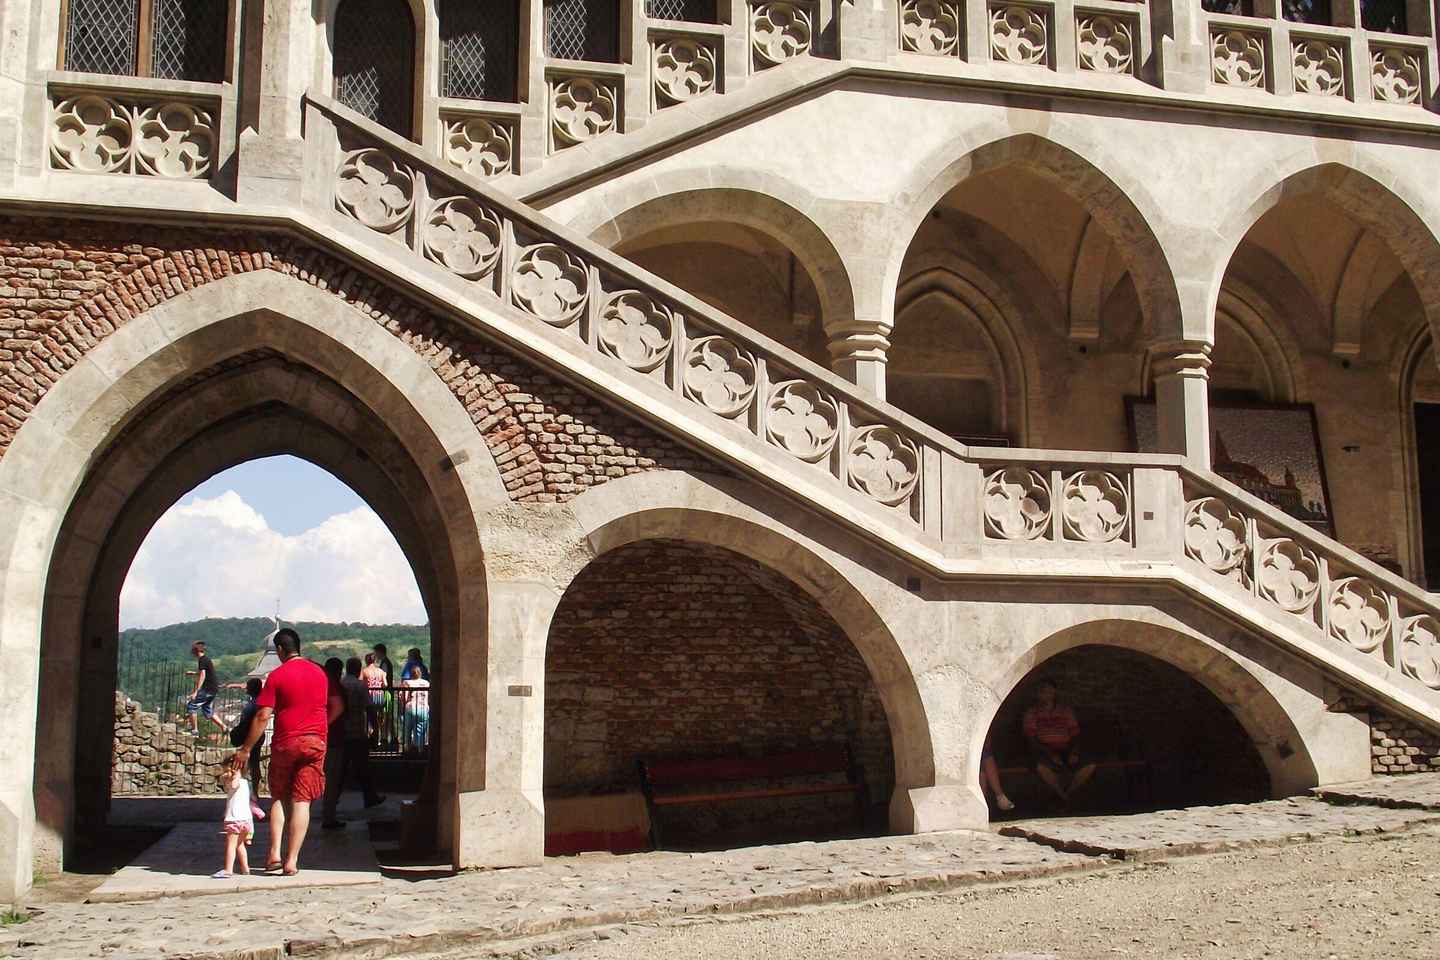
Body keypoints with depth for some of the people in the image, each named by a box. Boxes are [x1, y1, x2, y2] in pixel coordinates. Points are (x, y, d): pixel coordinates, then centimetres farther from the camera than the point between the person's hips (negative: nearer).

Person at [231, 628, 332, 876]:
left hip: (285, 743, -2)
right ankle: (292, 861, -3)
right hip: (315, 743, 2)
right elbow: (336, 707, 13)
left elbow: (263, 716, -9)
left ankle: (274, 853, 6)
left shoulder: (277, 675, -6)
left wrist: (246, 749, -4)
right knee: (302, 801, 1)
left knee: (280, 798, 15)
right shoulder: (319, 673, 7)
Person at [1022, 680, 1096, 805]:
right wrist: (1050, 754, -18)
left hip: (1065, 750, 3)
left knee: (1090, 766, -25)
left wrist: (1074, 752, -11)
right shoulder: (1032, 713, 6)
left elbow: (1075, 734, 9)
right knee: (1041, 767, -39)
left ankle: (1067, 793, -11)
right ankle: (1063, 796, -17)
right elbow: (1031, 739, -4)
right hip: (1044, 752, -3)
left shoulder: (1065, 710, 14)